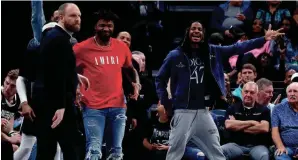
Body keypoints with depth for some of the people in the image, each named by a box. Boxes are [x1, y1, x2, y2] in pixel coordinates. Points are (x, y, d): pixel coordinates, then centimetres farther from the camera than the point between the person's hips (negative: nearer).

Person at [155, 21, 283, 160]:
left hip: (203, 111, 4)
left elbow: (236, 48, 1)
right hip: (183, 111, -4)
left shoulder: (212, 51, 6)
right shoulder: (175, 55, -2)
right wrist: (165, 103, 0)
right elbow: (160, 79, 6)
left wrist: (263, 39, -7)